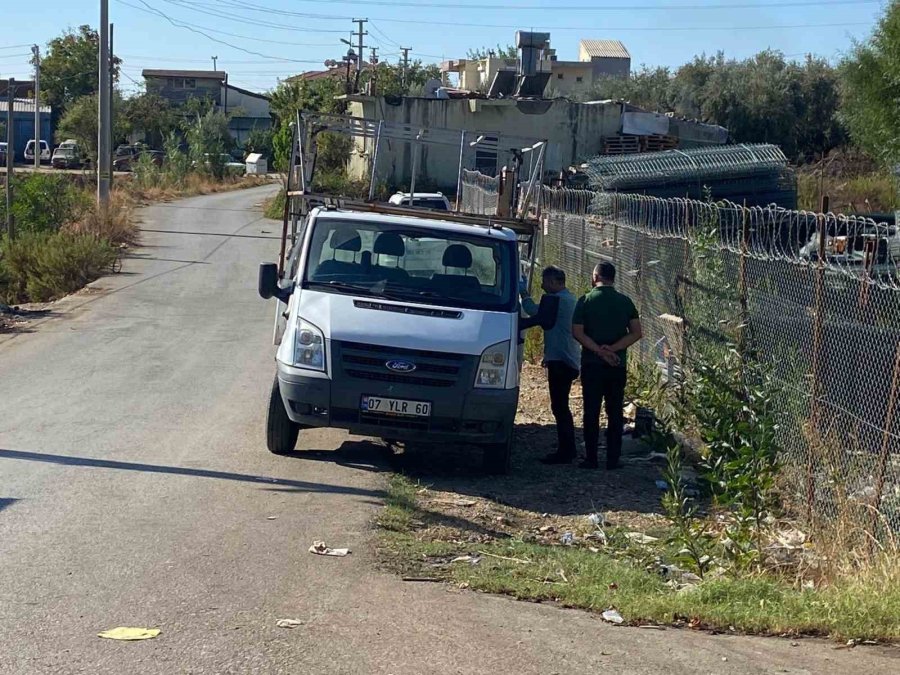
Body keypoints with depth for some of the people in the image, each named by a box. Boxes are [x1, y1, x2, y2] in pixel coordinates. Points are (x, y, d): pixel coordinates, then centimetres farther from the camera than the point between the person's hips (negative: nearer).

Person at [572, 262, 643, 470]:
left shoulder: (586, 300, -4)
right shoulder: (625, 301, 3)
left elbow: (577, 332, -11)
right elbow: (636, 333, -3)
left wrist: (599, 350, -13)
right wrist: (613, 349, -10)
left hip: (592, 364, -2)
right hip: (618, 366, 2)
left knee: (591, 412, 3)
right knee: (615, 413, 8)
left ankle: (591, 459, 3)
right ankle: (613, 459, 7)